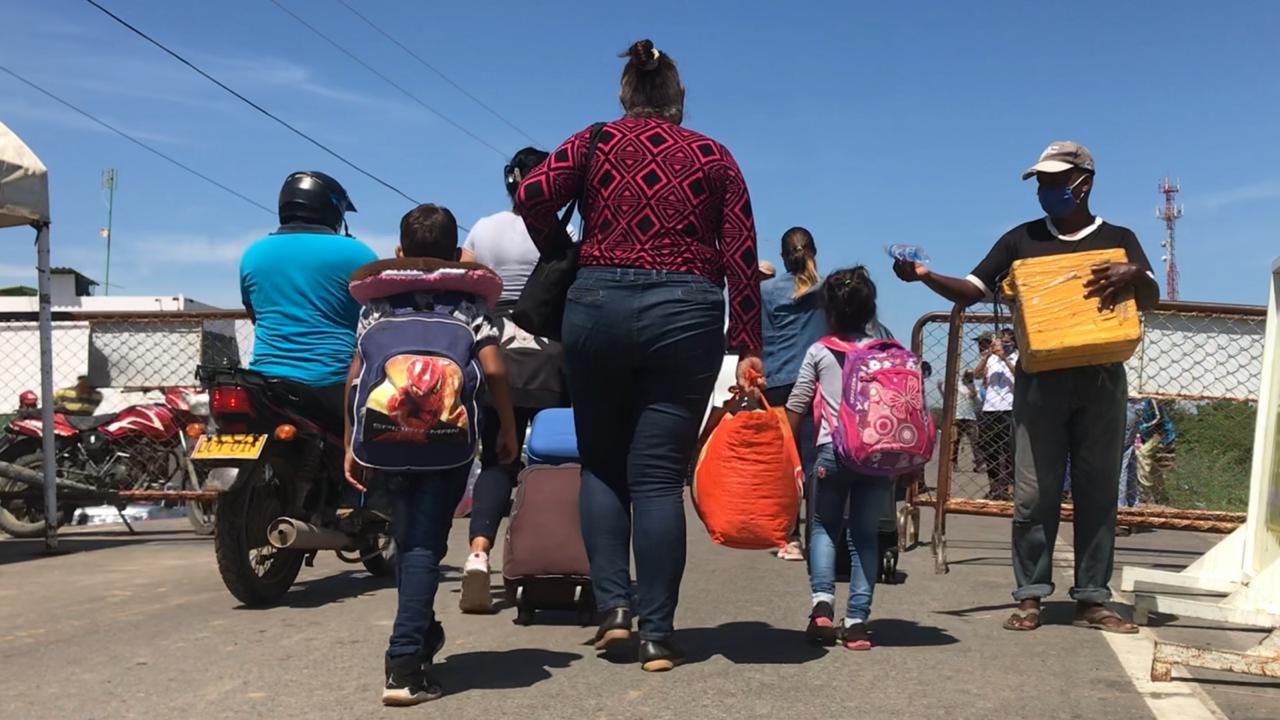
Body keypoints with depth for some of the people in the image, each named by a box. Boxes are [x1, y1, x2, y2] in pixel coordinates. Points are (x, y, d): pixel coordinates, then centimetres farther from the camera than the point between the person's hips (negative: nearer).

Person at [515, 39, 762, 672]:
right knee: (658, 475, 2)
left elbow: (533, 196, -6)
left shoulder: (598, 141, 10)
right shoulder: (714, 157, 12)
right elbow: (741, 257, 3)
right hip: (685, 312, 0)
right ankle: (656, 636, 4)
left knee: (601, 464, 15)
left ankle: (613, 604, 5)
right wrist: (748, 350, 1)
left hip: (598, 304, 0)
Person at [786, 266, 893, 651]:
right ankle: (857, 622, 2)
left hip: (833, 451, -1)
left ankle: (822, 602, -6)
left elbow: (796, 406, 3)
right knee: (866, 535, 6)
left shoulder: (819, 352, 4)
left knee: (824, 526, 14)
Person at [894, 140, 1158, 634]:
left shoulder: (1118, 239, 11)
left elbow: (1151, 300, 2)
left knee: (1098, 491, 3)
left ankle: (1092, 599, 9)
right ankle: (1030, 597, 4)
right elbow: (971, 291, 7)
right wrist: (926, 277, -11)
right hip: (1040, 380, 0)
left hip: (1101, 380, 1)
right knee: (1034, 492, -3)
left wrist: (1133, 276, -20)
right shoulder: (1022, 239, 12)